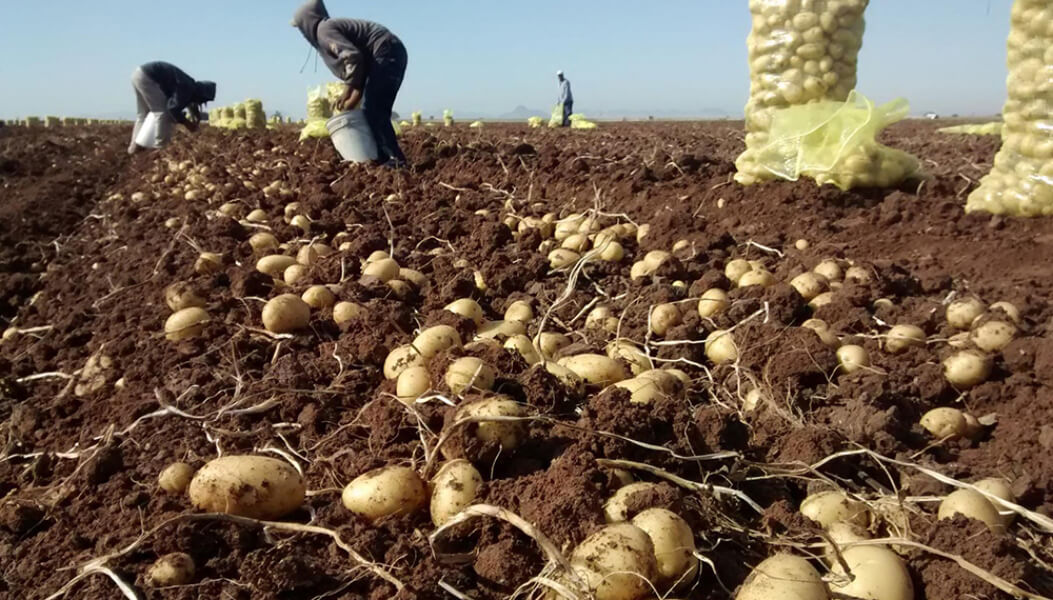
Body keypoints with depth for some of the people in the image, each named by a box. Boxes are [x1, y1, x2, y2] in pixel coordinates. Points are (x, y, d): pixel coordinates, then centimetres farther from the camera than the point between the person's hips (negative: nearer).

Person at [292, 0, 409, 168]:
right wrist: (348, 94, 14)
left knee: (374, 112, -10)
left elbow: (353, 57, -20)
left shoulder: (323, 30, -6)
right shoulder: (334, 27, 23)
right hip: (393, 54, 10)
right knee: (375, 111, 11)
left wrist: (355, 96, -14)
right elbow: (355, 61, 22)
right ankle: (384, 158, 10)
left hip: (385, 55, -10)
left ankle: (395, 160, -13)